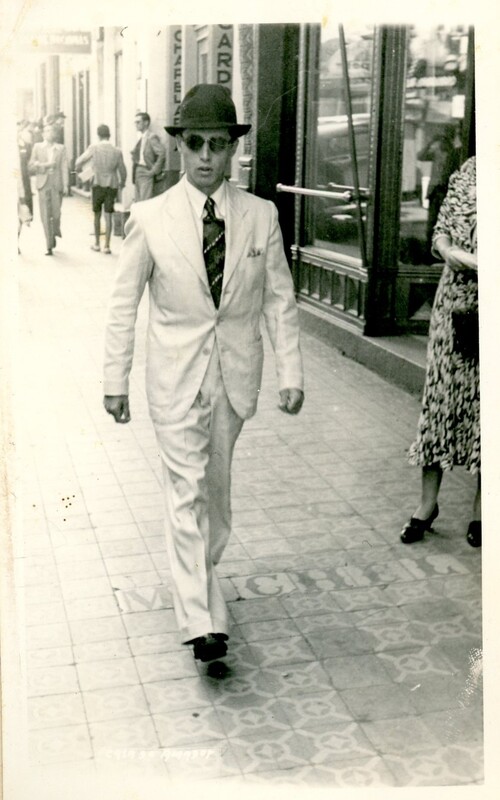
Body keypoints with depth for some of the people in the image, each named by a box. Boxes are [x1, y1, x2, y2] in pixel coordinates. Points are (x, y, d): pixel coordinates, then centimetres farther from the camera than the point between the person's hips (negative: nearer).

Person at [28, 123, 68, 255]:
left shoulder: (61, 148, 9)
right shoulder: (37, 147, 10)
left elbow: (64, 167, 3)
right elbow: (31, 166, 9)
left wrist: (65, 185, -6)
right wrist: (44, 165, -7)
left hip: (57, 184, 0)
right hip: (43, 184, 0)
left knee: (56, 213, -1)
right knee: (45, 216, -5)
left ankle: (55, 233, 32)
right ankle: (49, 246, -4)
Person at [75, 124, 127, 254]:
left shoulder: (93, 148, -8)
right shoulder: (117, 151, -5)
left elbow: (78, 163, 2)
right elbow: (123, 171, 4)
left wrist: (78, 167, 26)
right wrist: (122, 182, 24)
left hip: (98, 185, 0)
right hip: (112, 186, 0)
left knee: (97, 215, 14)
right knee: (108, 215, 3)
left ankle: (97, 244, 20)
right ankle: (107, 245, -1)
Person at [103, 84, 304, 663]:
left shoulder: (261, 216, -2)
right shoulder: (150, 218, -7)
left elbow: (280, 299, 2)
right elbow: (123, 305, -1)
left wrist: (291, 373, -3)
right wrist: (115, 381, -1)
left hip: (235, 375, 3)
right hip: (176, 377, -2)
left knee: (216, 484, 17)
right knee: (186, 492, -5)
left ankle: (201, 566, 42)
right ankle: (202, 620, 0)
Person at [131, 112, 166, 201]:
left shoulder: (152, 137, -11)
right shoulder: (141, 138, 15)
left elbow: (162, 153, -22)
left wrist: (154, 170, -19)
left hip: (146, 173, -9)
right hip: (138, 173, 9)